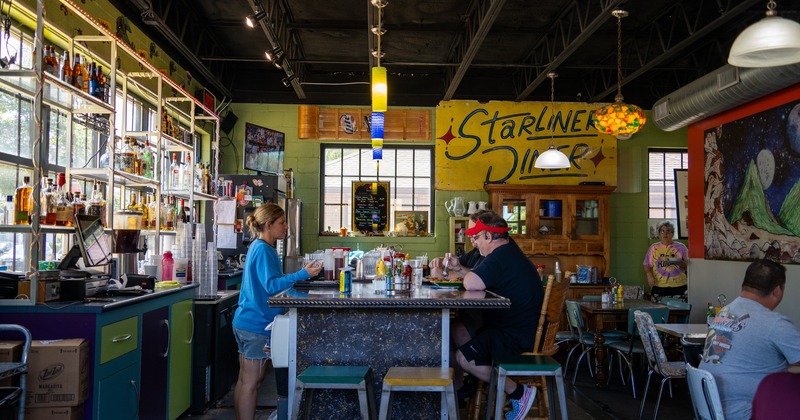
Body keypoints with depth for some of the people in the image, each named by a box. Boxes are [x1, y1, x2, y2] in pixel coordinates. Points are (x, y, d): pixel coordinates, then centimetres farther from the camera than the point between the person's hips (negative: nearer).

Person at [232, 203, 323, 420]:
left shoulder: (260, 247, 15)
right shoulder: (263, 249, -17)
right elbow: (272, 285, -25)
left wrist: (302, 274, 18)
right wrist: (303, 274, -31)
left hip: (247, 322, 10)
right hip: (256, 325, -10)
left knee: (246, 381, 15)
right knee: (251, 382, -2)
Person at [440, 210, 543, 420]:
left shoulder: (501, 257, -22)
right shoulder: (508, 252, 13)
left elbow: (471, 284, -32)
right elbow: (479, 280, 22)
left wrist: (467, 274, -8)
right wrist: (460, 269, 7)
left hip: (517, 337, -11)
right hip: (523, 329, 11)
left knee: (464, 357, -18)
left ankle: (519, 392, -5)